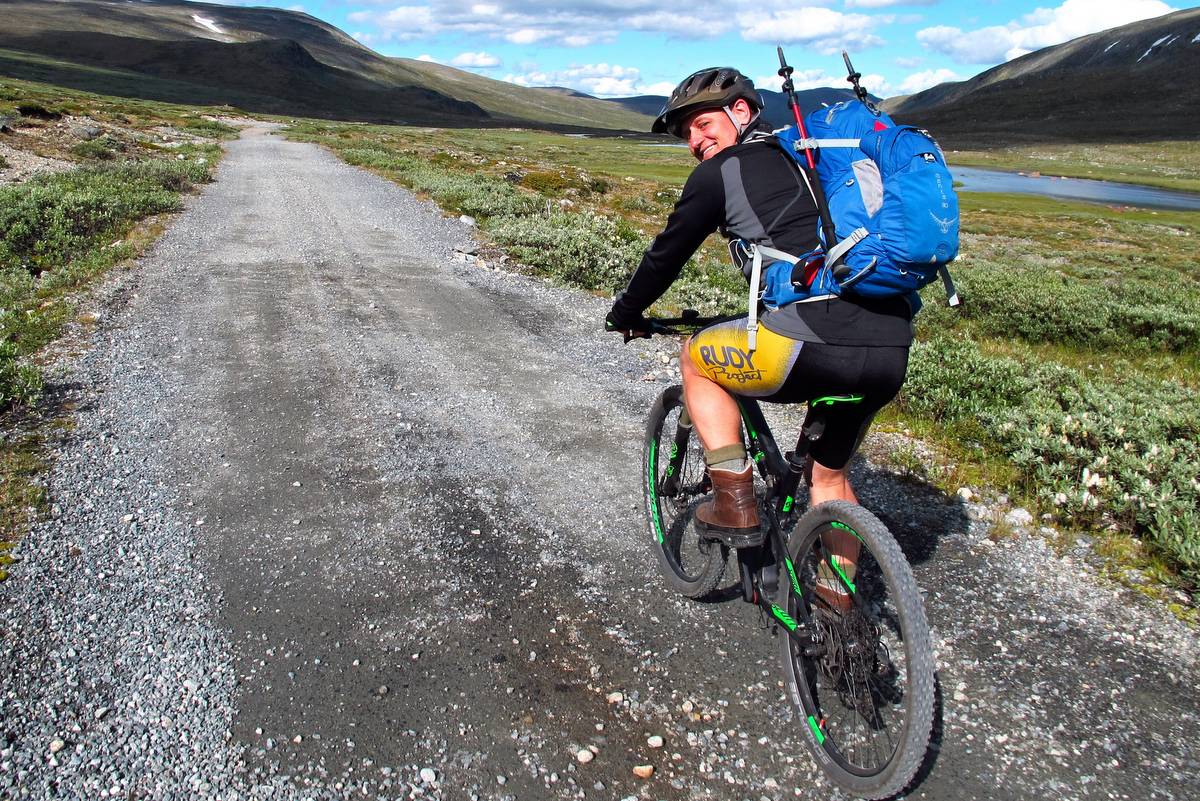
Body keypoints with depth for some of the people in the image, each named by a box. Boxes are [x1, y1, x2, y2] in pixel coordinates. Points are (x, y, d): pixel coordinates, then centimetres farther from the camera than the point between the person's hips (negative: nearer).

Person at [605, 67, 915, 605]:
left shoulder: (720, 173, 7)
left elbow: (667, 255, 15)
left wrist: (625, 314, 32)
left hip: (817, 343, -7)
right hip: (892, 349, 8)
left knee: (697, 358, 20)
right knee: (830, 474, 27)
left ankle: (735, 505, 15)